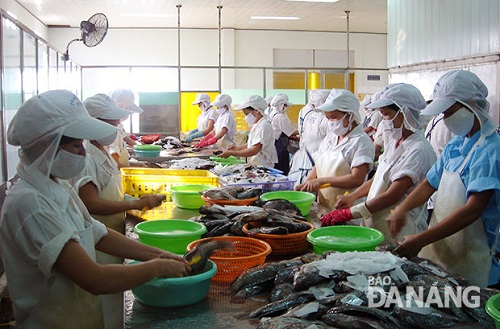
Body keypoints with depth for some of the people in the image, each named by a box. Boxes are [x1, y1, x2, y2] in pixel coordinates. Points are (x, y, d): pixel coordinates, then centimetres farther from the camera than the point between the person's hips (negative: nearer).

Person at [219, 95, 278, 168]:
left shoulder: (264, 126, -15)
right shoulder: (256, 125, 16)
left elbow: (254, 150, -23)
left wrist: (231, 153, -20)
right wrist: (237, 148, 12)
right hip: (254, 165, 8)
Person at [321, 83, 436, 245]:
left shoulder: (418, 151, -18)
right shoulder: (394, 143, 11)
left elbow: (392, 195, -23)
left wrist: (350, 213, -22)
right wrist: (352, 196, 6)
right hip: (377, 225, 8)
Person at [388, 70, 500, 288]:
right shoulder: (456, 144, 8)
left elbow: (473, 210, -25)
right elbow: (431, 183, 15)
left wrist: (420, 241, -28)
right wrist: (402, 209, -4)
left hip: (468, 262, -7)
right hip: (438, 253, 7)